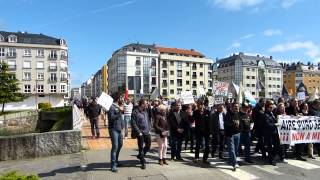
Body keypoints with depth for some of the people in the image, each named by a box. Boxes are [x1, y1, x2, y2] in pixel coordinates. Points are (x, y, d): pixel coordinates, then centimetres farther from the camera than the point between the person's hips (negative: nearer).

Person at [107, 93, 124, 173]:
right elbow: (111, 117, -24)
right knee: (115, 146, -8)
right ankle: (113, 165, 3)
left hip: (119, 128, 9)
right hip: (113, 129, -9)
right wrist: (119, 111, -25)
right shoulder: (111, 106, -15)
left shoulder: (118, 106, 10)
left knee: (120, 144, 19)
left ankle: (116, 161, 36)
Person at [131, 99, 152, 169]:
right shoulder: (135, 112, -12)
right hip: (140, 133, -7)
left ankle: (140, 155, 38)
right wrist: (139, 132, -15)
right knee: (141, 147, 2)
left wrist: (149, 129, 7)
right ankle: (143, 162, 16)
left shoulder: (146, 111, 9)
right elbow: (133, 124, -15)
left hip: (147, 132, 7)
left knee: (148, 145, 14)